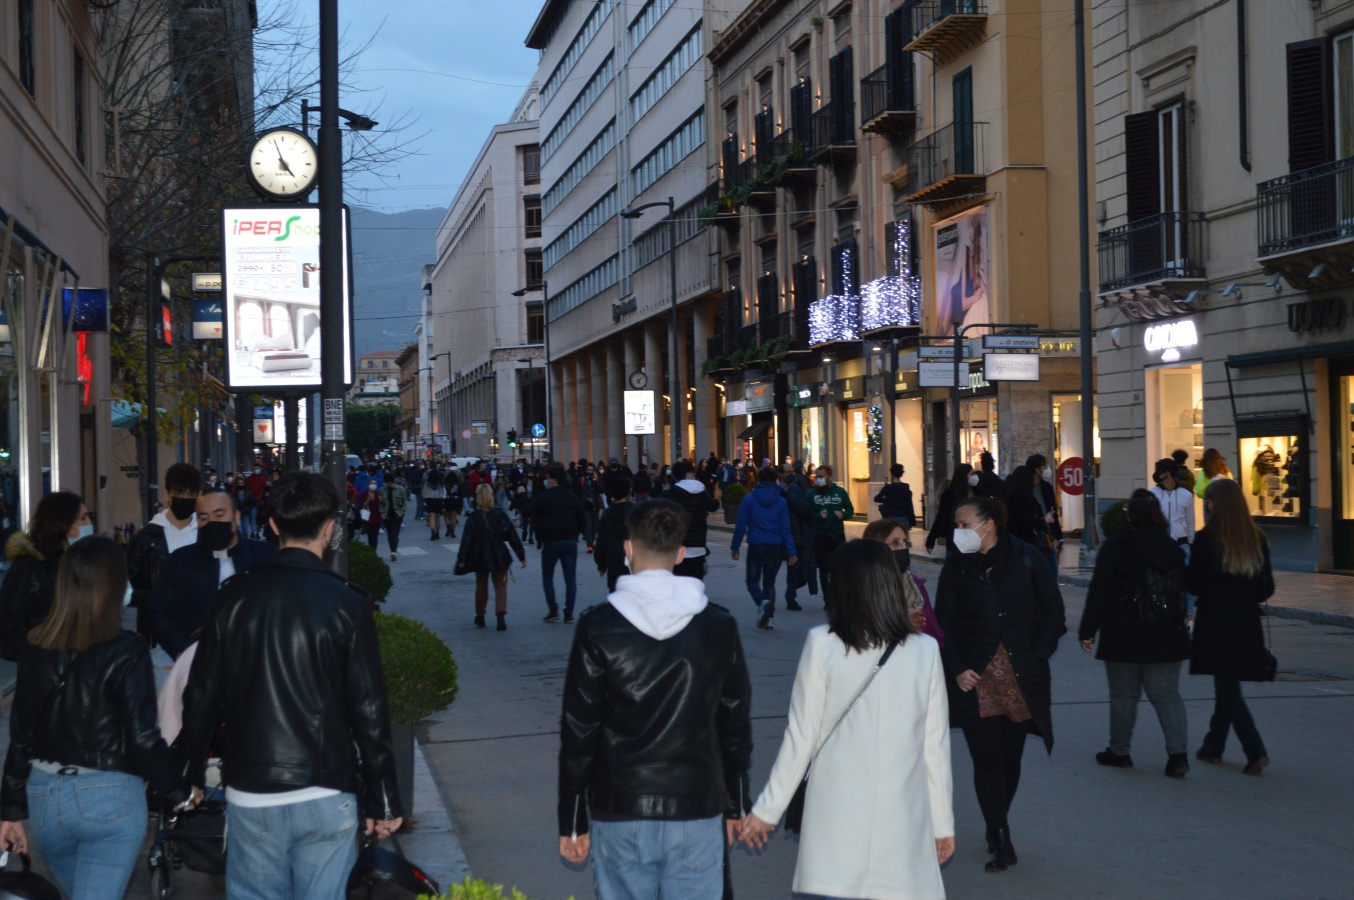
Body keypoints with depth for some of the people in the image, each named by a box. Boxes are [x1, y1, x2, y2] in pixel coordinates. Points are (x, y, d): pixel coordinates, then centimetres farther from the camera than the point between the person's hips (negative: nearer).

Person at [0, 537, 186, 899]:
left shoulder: (35, 647, 1)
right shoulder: (125, 651, -14)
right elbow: (143, 739, -13)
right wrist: (176, 782, 5)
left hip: (44, 796, 6)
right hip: (108, 798, -5)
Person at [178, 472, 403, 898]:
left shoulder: (236, 596, 0)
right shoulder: (348, 604, -7)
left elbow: (202, 694, 4)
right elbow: (368, 708, -7)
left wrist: (192, 773, 17)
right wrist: (382, 798, 1)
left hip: (249, 795, 2)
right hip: (325, 795, -2)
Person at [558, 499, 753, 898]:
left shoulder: (598, 628, -7)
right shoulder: (719, 626, 1)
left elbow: (578, 731, -4)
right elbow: (736, 724, 7)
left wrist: (573, 821, 3)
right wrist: (734, 806, 18)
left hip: (619, 812, -1)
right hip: (698, 810, 1)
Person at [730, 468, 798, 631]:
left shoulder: (749, 499, -4)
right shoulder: (781, 501, 1)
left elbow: (740, 526, -4)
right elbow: (785, 529, -2)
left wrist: (735, 547, 4)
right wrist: (791, 552, -1)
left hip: (756, 547, -2)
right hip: (775, 547, 2)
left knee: (753, 580, 11)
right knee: (769, 582, 15)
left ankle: (762, 602, -20)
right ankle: (769, 618, 5)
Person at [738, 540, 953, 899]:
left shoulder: (822, 645, -5)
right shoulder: (924, 651, 1)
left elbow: (801, 737, -2)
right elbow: (936, 747, 5)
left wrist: (766, 809, 8)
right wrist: (943, 823, 15)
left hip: (837, 822, -1)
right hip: (903, 824, 1)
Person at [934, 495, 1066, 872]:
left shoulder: (1025, 558, -2)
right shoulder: (956, 566, 0)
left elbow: (1053, 610, 5)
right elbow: (944, 624, 5)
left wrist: (1038, 654, -3)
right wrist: (957, 669, -7)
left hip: (1022, 678, 0)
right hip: (976, 678, 0)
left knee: (1010, 757, 8)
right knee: (987, 759, -6)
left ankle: (997, 830, 26)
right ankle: (1001, 840, 2)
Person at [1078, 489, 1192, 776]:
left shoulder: (1114, 548, -11)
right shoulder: (1172, 548, 3)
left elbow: (1099, 593, -11)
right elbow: (1183, 591, 10)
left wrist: (1087, 631, -5)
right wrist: (1178, 624, 20)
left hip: (1123, 637, -3)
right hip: (1166, 637, 3)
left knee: (1123, 695, 9)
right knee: (1166, 693, 6)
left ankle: (1119, 751, 19)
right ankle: (1178, 752, -6)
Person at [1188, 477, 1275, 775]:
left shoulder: (1206, 539, -13)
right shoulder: (1257, 539, 1)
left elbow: (1194, 584, -9)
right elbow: (1267, 588, 3)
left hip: (1216, 623, -5)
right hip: (1247, 623, 5)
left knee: (1227, 687, -1)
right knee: (1227, 686, 18)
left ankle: (1255, 751, -12)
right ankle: (1213, 746, 29)